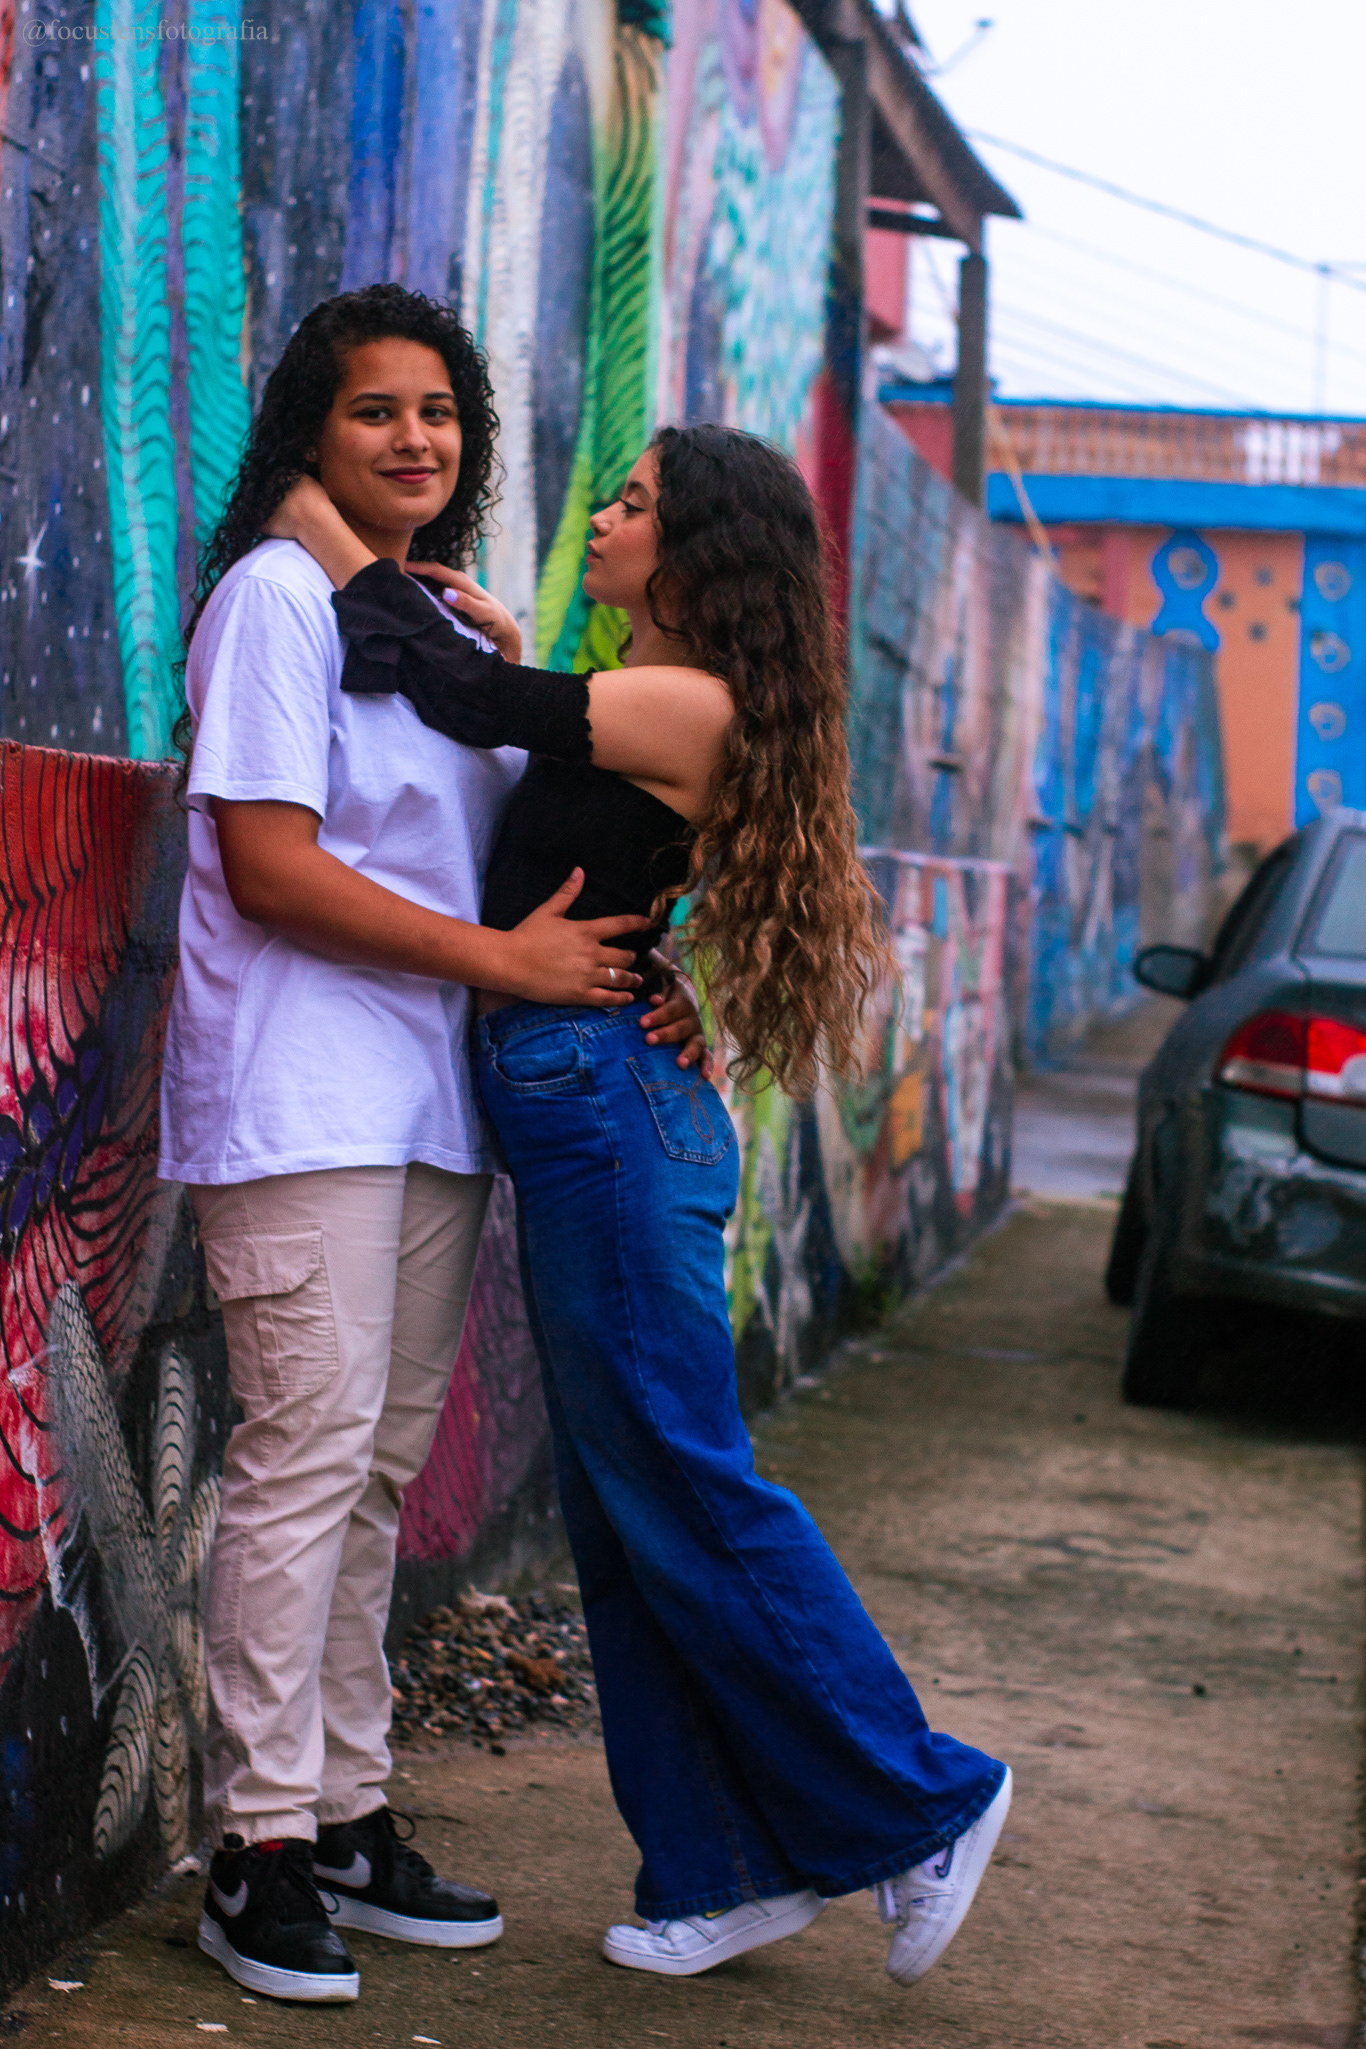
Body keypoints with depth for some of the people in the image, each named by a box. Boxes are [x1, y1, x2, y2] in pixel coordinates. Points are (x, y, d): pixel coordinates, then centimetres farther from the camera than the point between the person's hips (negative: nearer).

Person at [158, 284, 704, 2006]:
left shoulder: (456, 628, 18)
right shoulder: (278, 595, -6)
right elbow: (266, 862, -14)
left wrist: (627, 979, 0)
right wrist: (505, 958, -13)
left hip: (430, 1105, 8)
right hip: (298, 1102, -8)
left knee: (377, 1469, 10)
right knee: (306, 1454, -9)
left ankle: (347, 1815, 18)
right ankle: (257, 1846, -2)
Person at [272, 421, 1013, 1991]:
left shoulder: (693, 707, -13)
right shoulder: (639, 711, 15)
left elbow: (455, 697, -13)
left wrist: (324, 531, -3)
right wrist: (491, 648, 11)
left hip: (605, 1103, -10)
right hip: (570, 1111, 10)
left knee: (678, 1485, -4)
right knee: (621, 1510, 11)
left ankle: (920, 1801, 8)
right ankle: (726, 1865, 18)